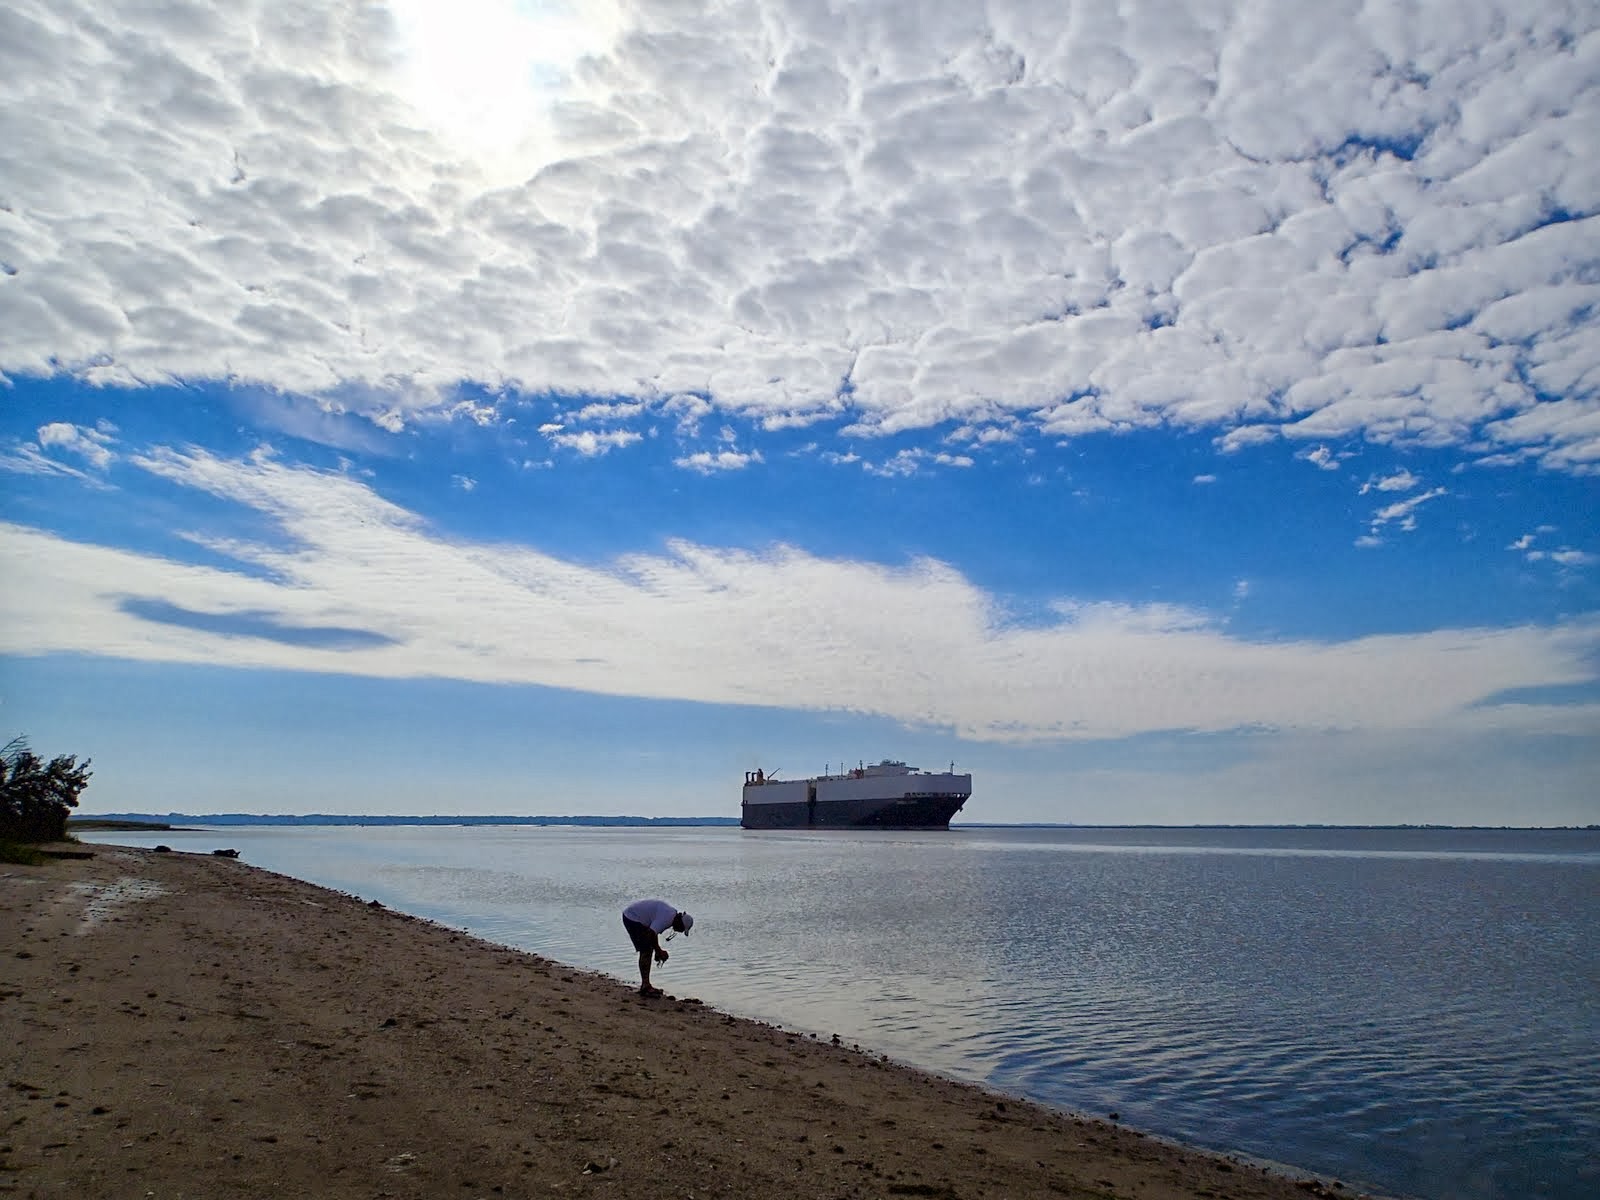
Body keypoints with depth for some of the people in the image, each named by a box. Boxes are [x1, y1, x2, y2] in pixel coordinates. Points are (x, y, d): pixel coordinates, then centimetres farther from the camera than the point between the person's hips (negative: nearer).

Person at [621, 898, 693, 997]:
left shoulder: (671, 913, 7)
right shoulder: (667, 917, -25)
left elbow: (654, 930, 17)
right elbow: (651, 934, -31)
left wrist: (657, 950, 13)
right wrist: (659, 951, -18)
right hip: (632, 918, -11)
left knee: (648, 950, 12)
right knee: (645, 951, -12)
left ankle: (645, 985, 17)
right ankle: (645, 987, -10)